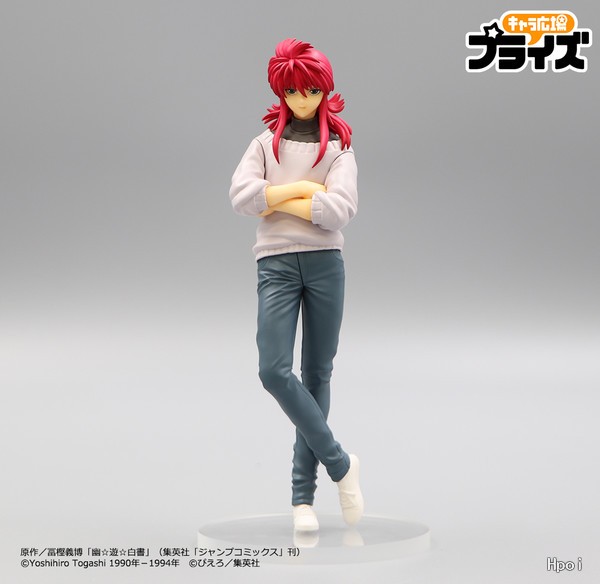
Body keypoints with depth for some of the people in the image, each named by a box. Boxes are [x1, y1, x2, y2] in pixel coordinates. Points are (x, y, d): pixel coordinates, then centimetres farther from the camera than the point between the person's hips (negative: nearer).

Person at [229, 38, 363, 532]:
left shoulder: (339, 147, 8)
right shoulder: (265, 143, 12)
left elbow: (340, 209, -9)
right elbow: (241, 197, -6)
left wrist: (277, 201, -4)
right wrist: (303, 188, -6)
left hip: (325, 264, 0)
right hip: (276, 264, 0)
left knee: (317, 375, 4)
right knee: (274, 370, -17)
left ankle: (304, 494, 11)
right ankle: (339, 463, -3)